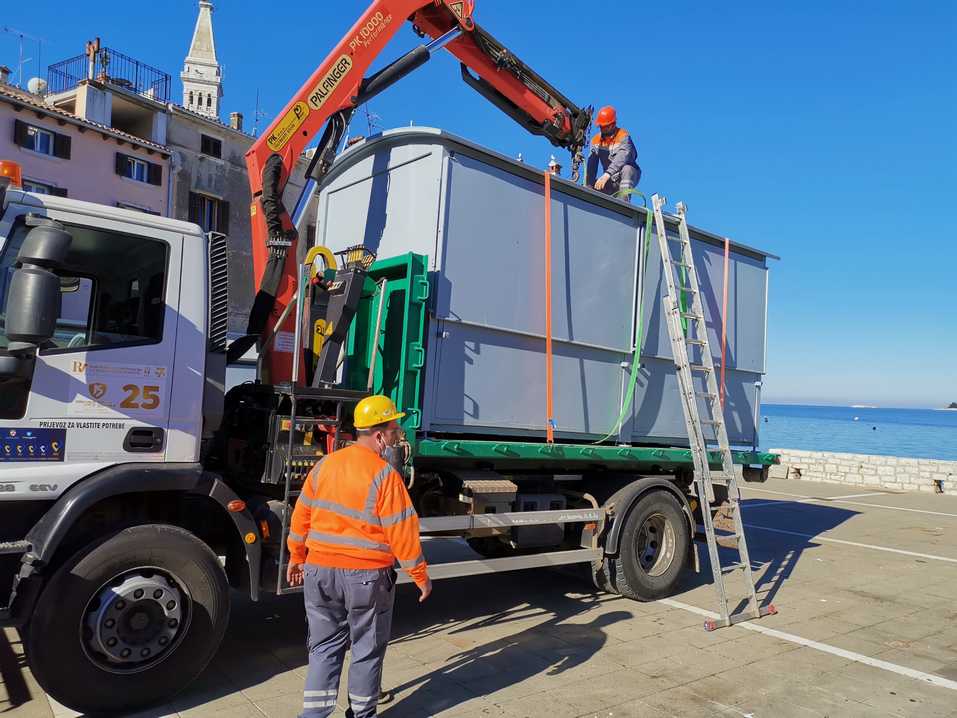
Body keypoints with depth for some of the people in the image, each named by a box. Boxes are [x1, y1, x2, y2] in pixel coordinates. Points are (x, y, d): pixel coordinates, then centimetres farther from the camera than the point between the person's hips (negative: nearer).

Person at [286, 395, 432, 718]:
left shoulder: (325, 464, 2)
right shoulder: (384, 475, -17)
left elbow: (301, 515, 9)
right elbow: (402, 532, -16)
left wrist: (296, 557, 22)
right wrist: (421, 576, -5)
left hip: (320, 570, 5)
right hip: (367, 575, -5)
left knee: (325, 647, 17)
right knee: (367, 650, 15)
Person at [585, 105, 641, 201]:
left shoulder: (623, 137, -15)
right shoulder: (596, 140, 2)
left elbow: (621, 158, -33)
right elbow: (592, 164, -8)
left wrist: (606, 175, -48)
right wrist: (589, 185, -23)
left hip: (629, 177, -5)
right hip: (611, 181, 5)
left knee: (626, 169, -36)